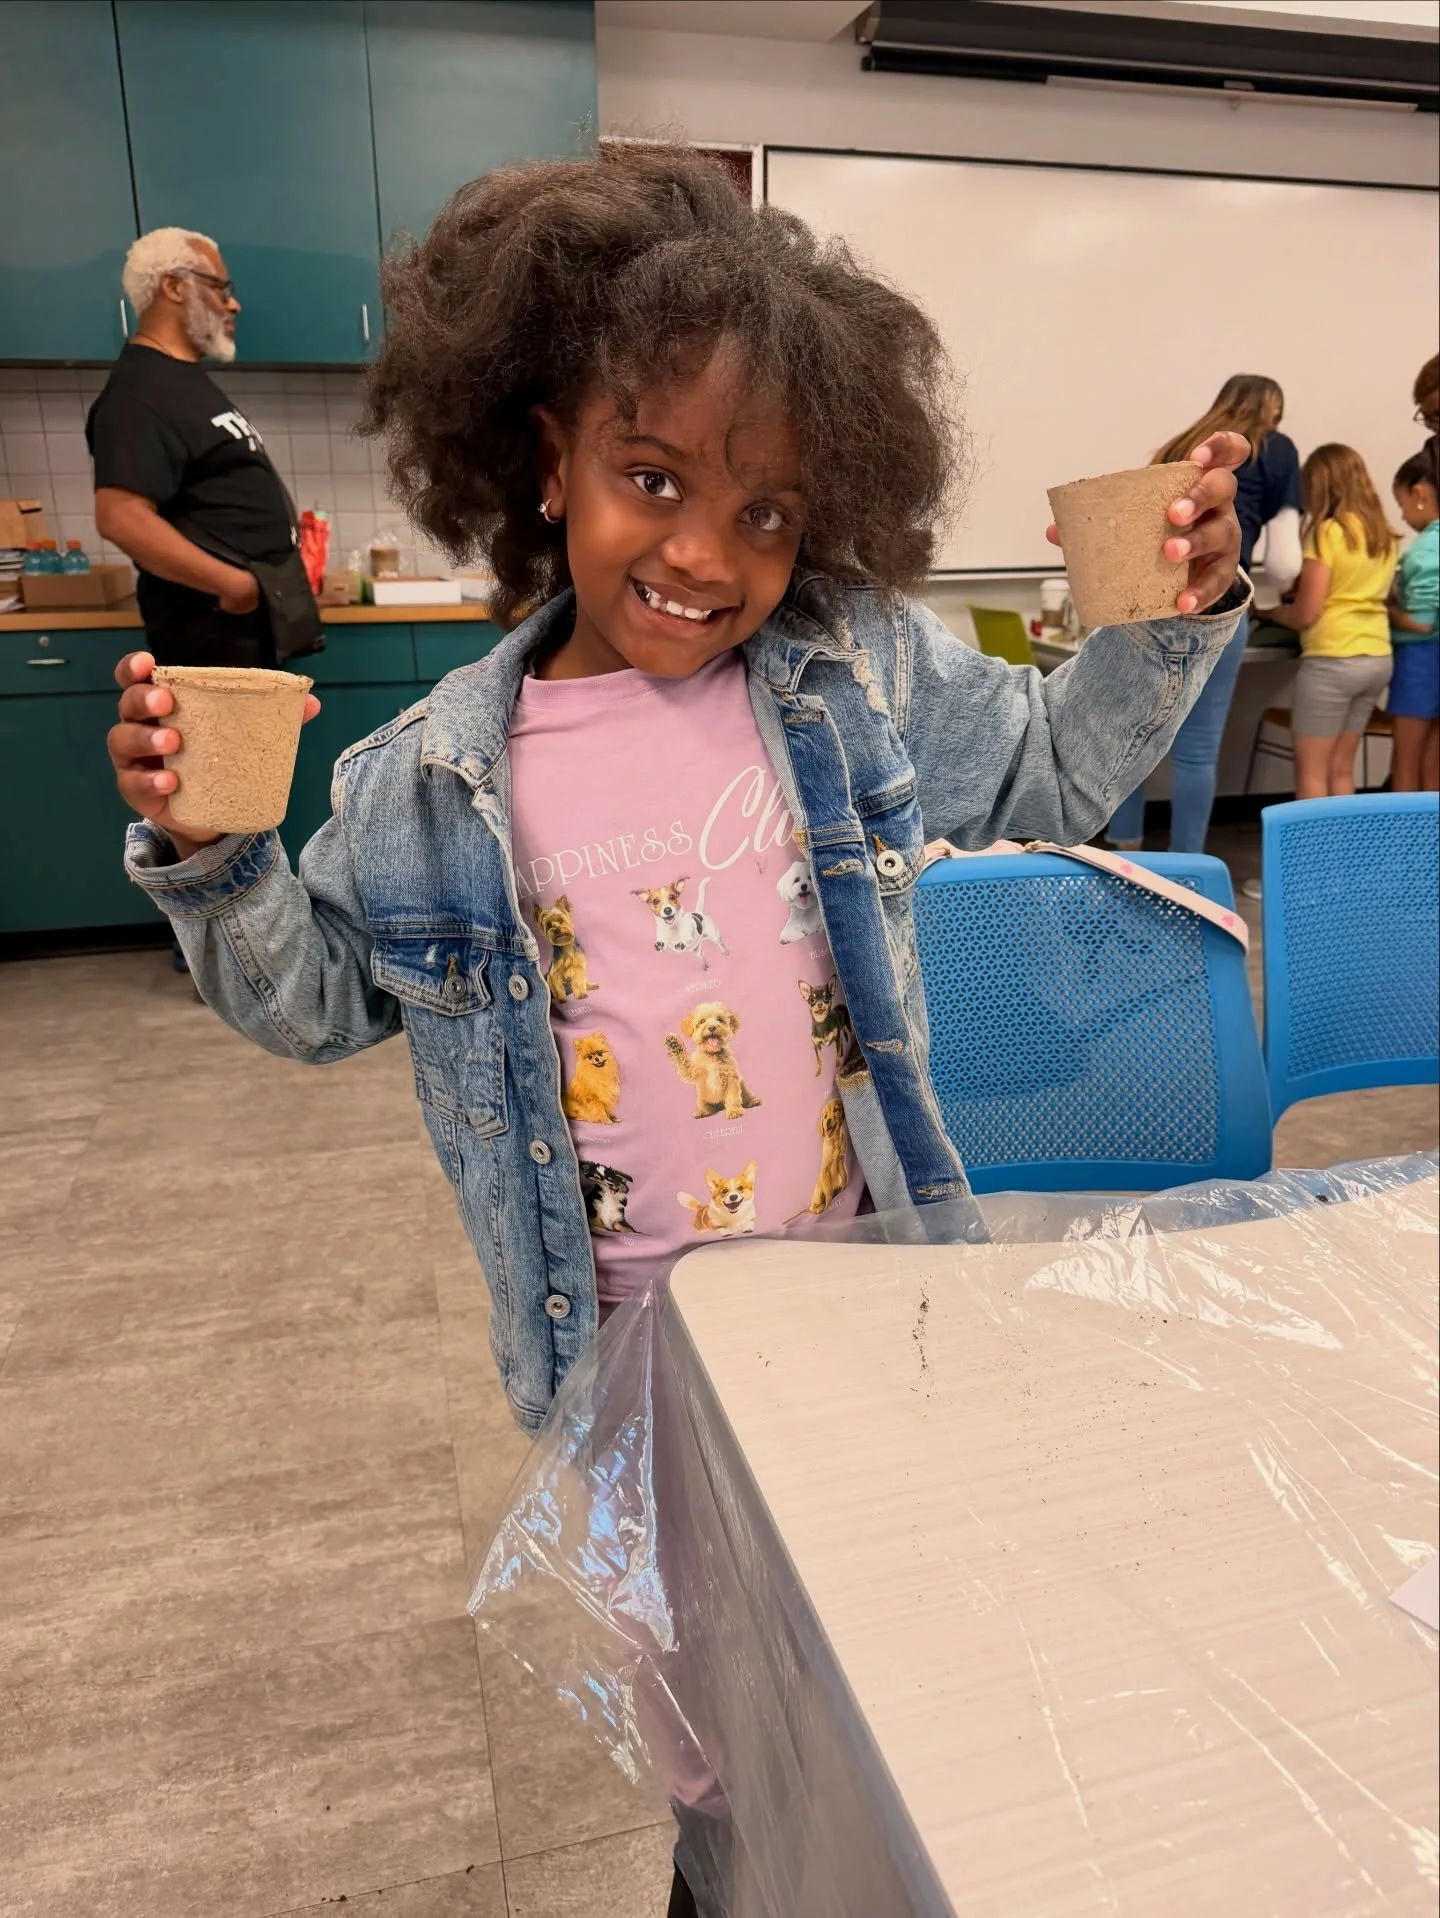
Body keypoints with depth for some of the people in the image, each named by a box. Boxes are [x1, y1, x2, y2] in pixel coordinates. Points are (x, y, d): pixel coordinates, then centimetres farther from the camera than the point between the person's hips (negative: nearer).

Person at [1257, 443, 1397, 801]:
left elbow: (1306, 613, -14)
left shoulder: (1327, 532, -11)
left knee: (1311, 771, 0)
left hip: (1332, 661, -7)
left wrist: (1268, 611, 4)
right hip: (1377, 658, 8)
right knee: (1341, 768, 13)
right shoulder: (1384, 535, 11)